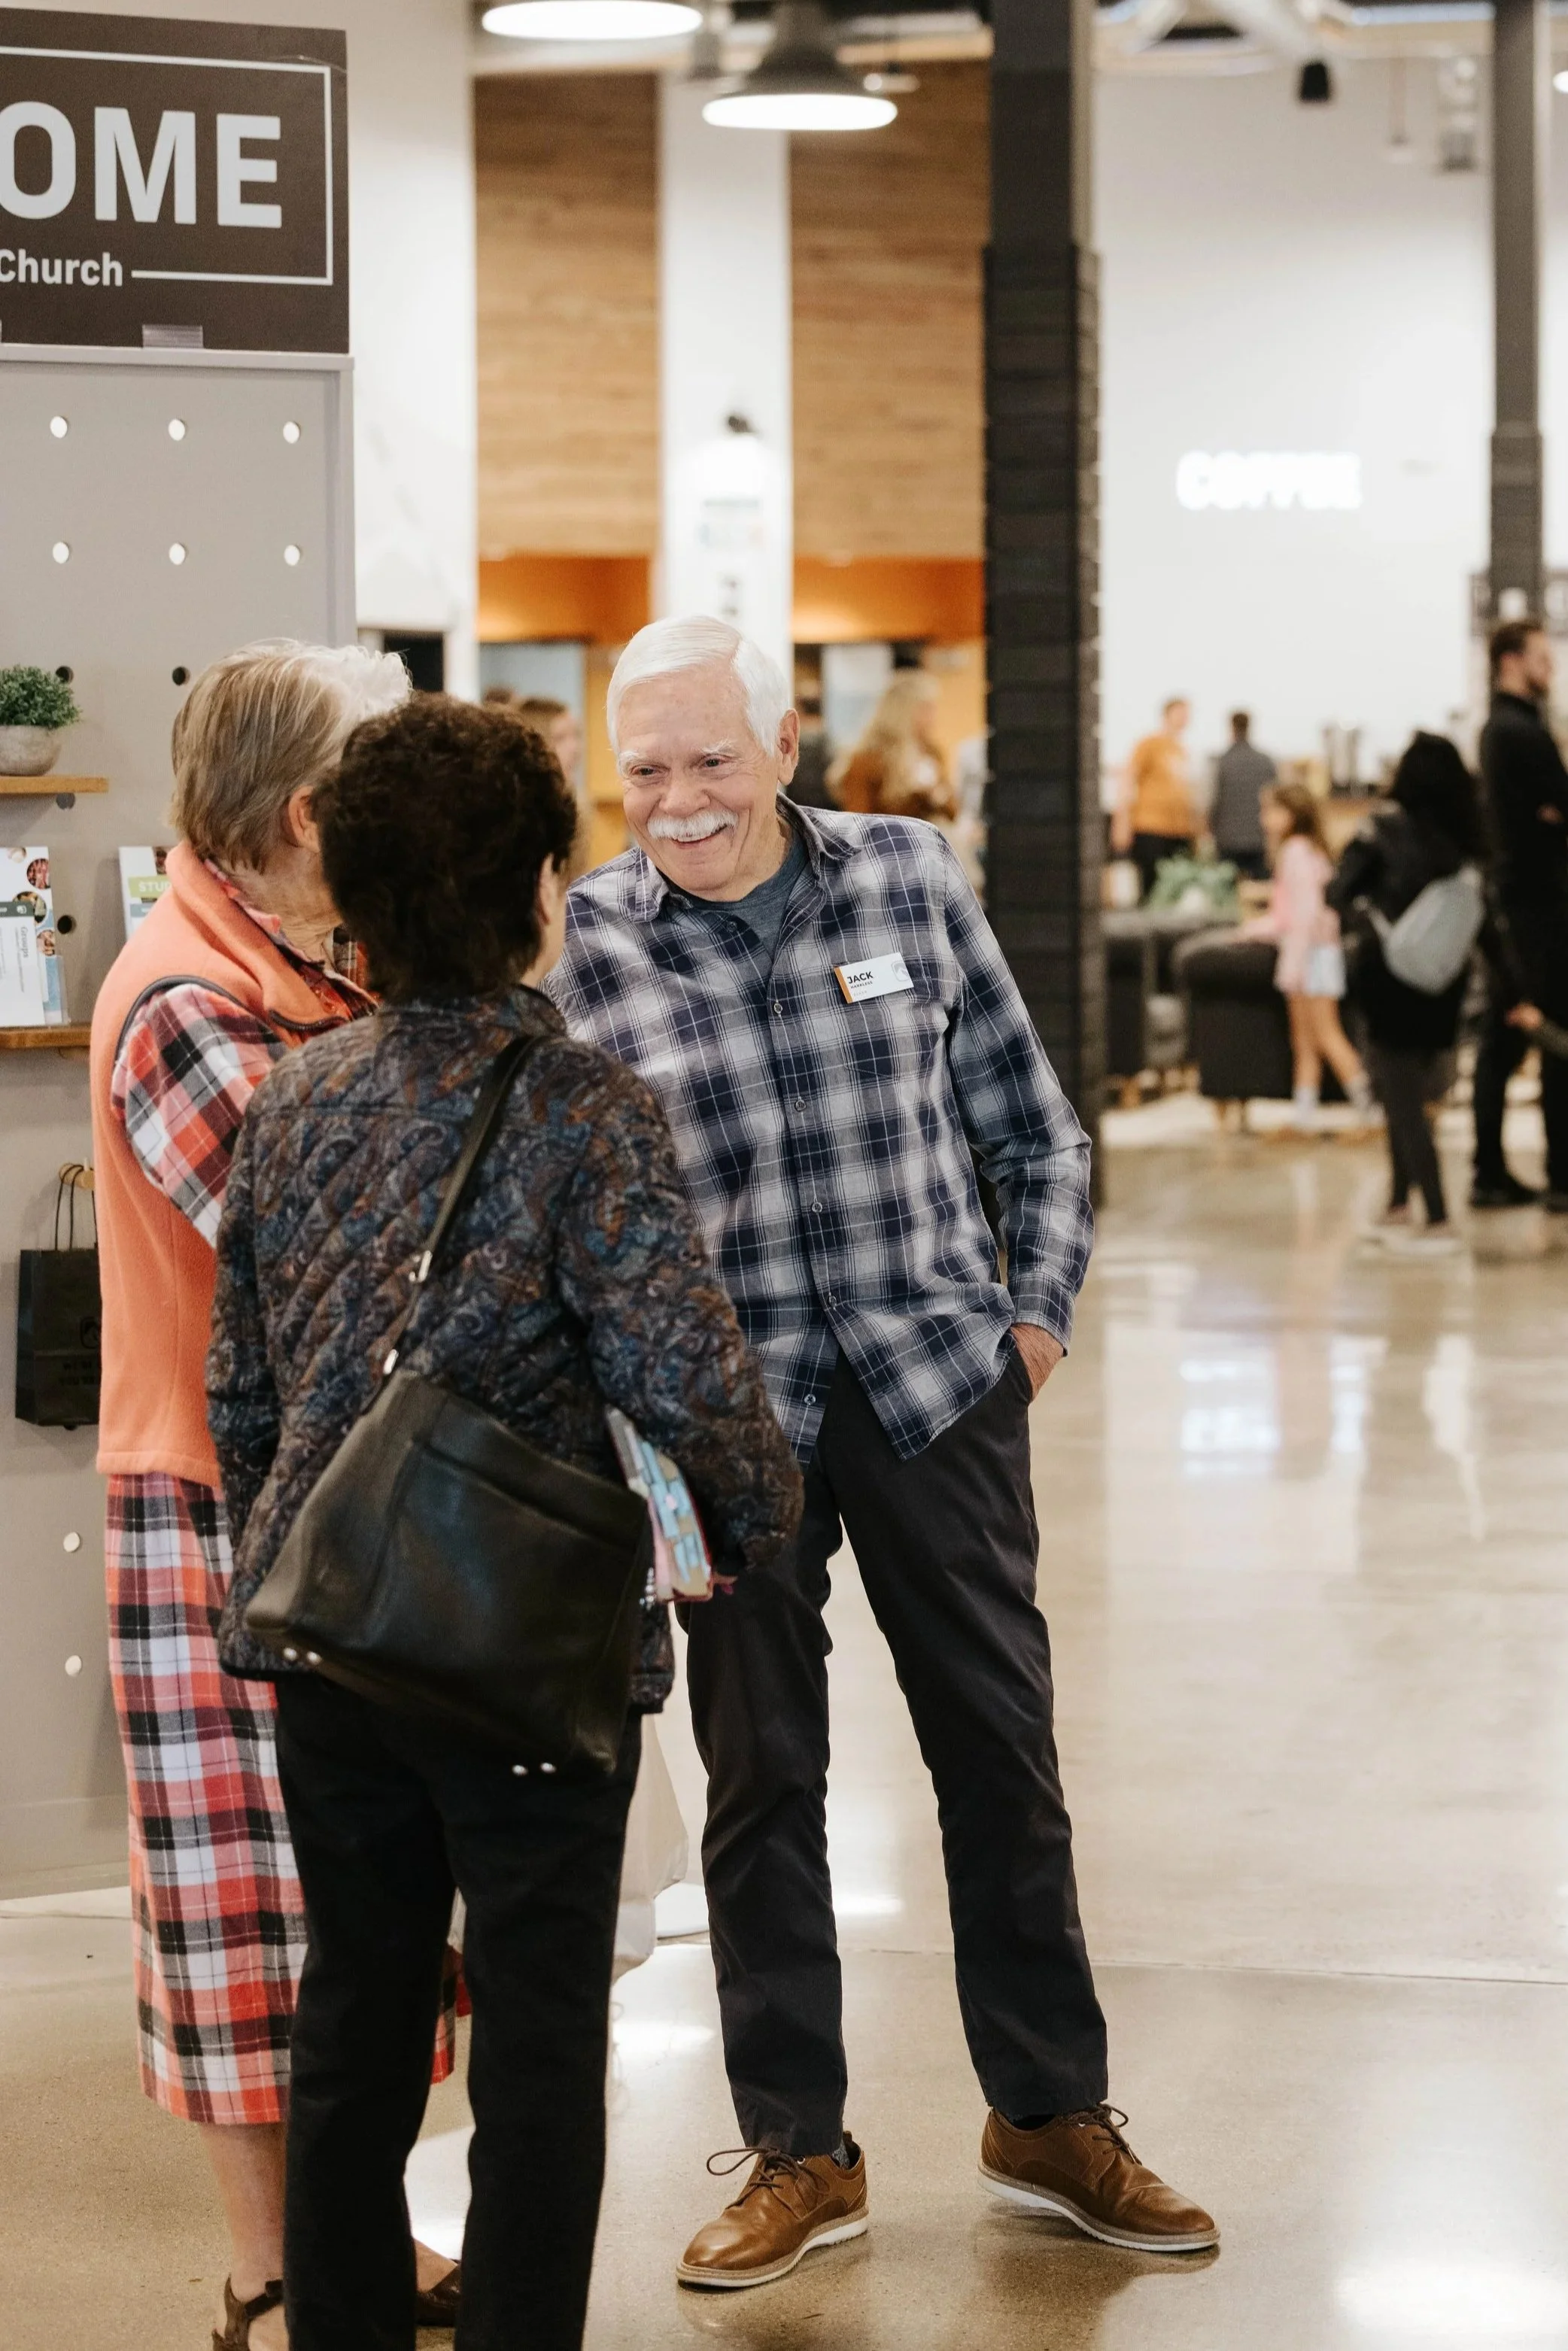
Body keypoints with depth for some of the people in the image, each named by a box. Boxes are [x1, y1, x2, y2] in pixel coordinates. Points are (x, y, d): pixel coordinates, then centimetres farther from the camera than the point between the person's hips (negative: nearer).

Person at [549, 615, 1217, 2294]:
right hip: (731, 1410, -1)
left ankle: (1049, 2118, 26)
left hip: (938, 1388, 1)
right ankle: (799, 2155, 21)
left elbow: (1032, 1125, 8)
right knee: (759, 1778, 7)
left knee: (1001, 1750, 10)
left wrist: (1039, 1311, 4)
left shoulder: (909, 876, -1)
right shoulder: (581, 945, -6)